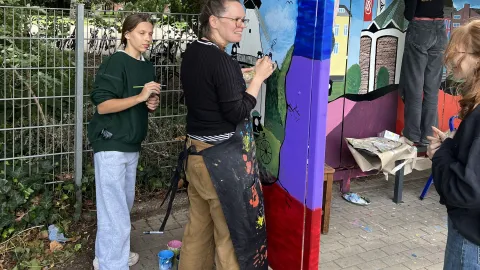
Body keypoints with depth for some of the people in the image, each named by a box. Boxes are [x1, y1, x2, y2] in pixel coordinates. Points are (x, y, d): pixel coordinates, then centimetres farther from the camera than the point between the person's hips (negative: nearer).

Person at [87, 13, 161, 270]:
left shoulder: (147, 67, 12)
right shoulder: (115, 62, -12)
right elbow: (103, 105, -18)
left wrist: (152, 103, 1)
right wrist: (140, 97, -25)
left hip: (132, 145, 9)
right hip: (111, 144, -8)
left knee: (124, 205, 16)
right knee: (115, 212, -9)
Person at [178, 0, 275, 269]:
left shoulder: (192, 53, 7)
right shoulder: (222, 60, -20)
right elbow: (236, 112, -19)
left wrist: (243, 74, 14)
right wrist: (258, 77, -10)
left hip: (197, 151, 9)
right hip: (223, 158, -9)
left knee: (199, 224, 17)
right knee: (232, 229, 4)